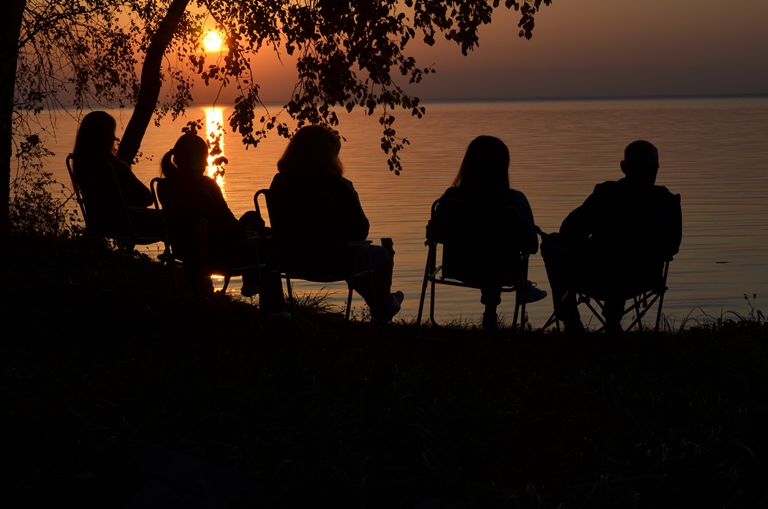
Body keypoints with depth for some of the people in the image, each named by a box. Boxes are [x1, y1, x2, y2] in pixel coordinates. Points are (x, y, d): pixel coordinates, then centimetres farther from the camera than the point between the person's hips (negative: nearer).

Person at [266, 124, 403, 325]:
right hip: (332, 261, -6)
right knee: (382, 255, 25)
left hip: (292, 259, 6)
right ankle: (381, 312, 47)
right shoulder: (339, 187, -22)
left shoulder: (279, 184, -6)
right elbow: (361, 231, -13)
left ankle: (382, 305, 53)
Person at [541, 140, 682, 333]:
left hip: (598, 279, -4)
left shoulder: (607, 193, -16)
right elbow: (672, 246, 3)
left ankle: (570, 320, 22)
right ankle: (613, 319, 39)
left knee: (551, 242, 21)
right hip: (643, 281, 4)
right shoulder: (668, 201, -8)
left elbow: (570, 232, -9)